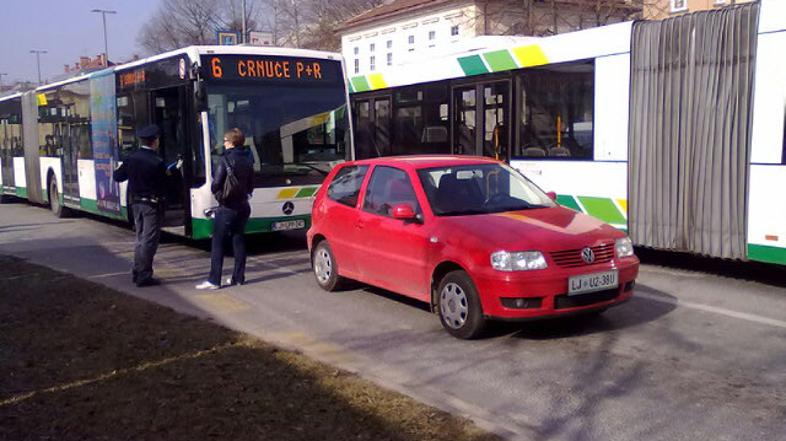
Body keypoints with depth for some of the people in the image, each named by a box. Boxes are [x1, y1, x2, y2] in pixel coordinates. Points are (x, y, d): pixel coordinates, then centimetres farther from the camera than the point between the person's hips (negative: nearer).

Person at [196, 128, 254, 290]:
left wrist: (217, 193, 3)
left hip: (227, 208, -7)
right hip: (243, 206, 7)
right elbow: (251, 185, 13)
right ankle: (238, 277, 15)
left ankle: (214, 280, -4)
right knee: (238, 240, 12)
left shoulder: (226, 159, -13)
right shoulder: (247, 160, 7)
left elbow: (216, 184, -16)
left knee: (218, 242, -3)